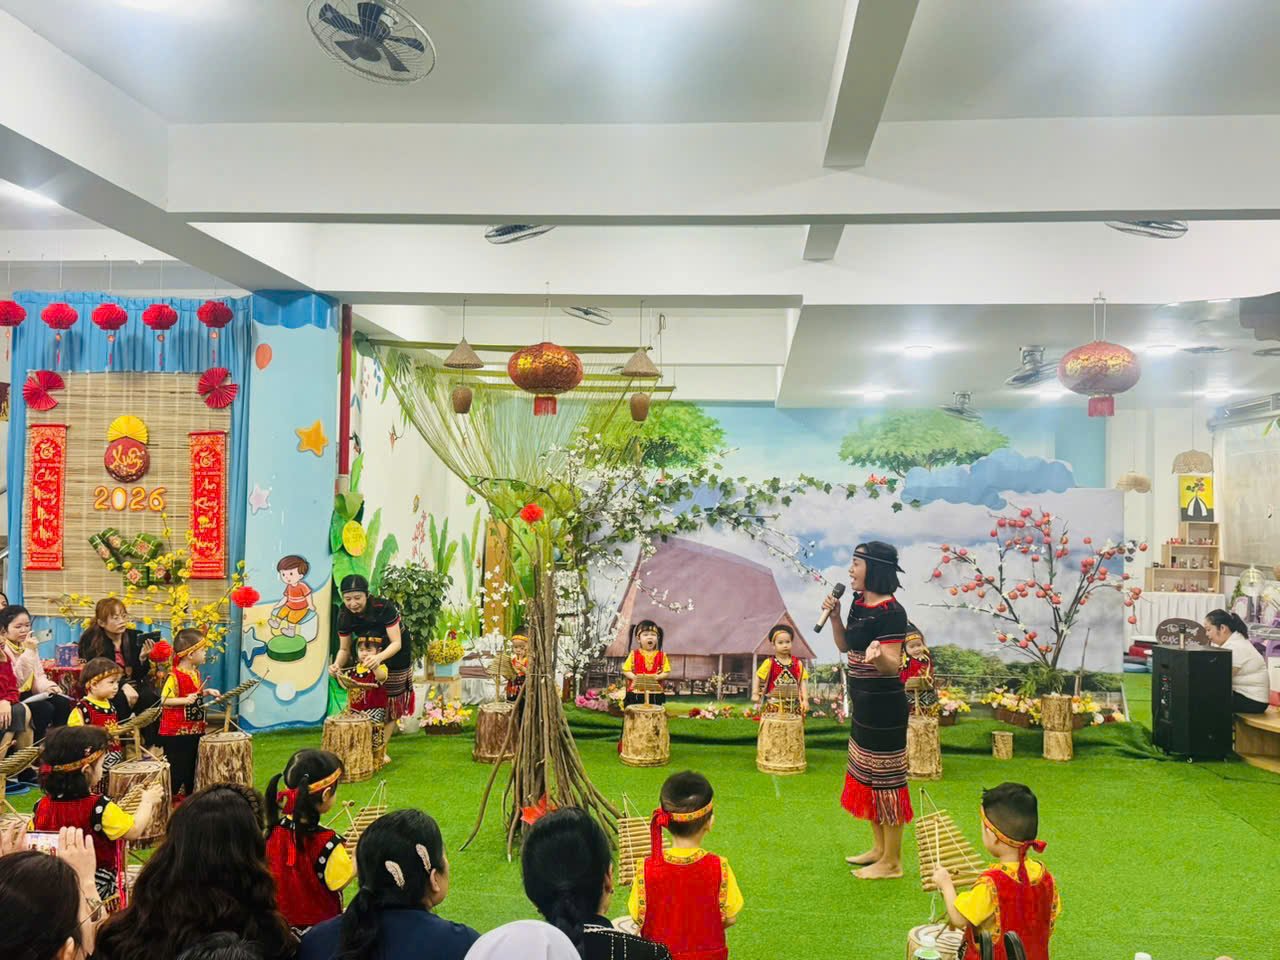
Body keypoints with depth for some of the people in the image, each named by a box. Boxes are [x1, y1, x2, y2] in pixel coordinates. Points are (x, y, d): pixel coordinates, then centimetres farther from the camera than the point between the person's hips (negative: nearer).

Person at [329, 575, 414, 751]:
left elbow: (396, 643, -33)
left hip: (395, 654, -3)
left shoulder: (383, 607, -33)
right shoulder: (344, 616, -20)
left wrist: (379, 657, -52)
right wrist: (337, 665, -35)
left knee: (390, 703, 3)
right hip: (369, 655, 4)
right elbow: (344, 649, -13)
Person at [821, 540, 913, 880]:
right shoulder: (859, 602, 6)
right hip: (863, 702, 10)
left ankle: (892, 862, 17)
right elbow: (844, 646, 15)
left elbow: (893, 665, -22)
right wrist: (834, 615, 1)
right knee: (865, 774, 20)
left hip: (883, 705, -10)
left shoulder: (891, 612, -20)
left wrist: (878, 657, -44)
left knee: (885, 779, 3)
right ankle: (879, 848, 36)